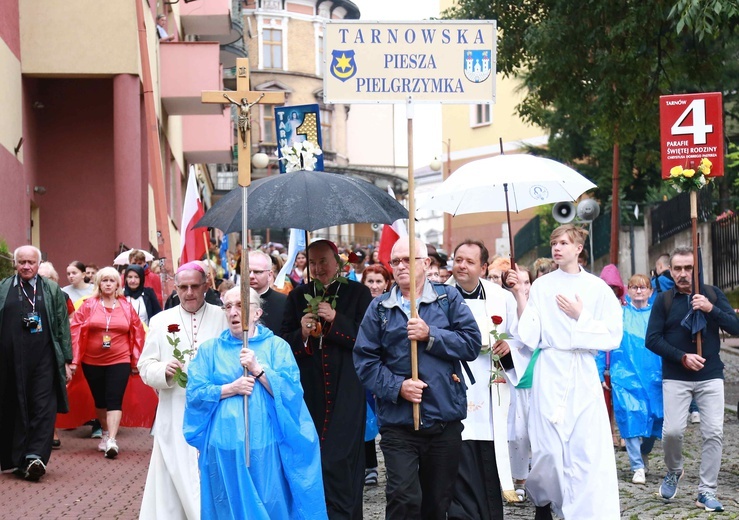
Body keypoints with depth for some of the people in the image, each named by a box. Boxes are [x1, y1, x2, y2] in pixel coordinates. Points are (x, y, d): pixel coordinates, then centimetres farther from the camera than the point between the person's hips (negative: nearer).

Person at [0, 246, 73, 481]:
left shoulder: (52, 290, 10)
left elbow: (63, 327, 9)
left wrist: (66, 360, 4)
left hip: (44, 359, 0)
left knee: (44, 407, -9)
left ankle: (36, 457, -12)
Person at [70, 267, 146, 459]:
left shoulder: (126, 307, 1)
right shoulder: (88, 306, -1)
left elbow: (137, 334, 6)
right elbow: (76, 332, -2)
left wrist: (136, 361, 6)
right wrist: (74, 360, -7)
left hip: (119, 361, -1)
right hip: (92, 362, 1)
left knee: (114, 400, -11)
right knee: (100, 400, 13)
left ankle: (112, 440, -18)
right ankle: (105, 434, 30)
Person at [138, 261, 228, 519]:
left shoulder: (224, 318, 5)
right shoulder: (160, 321, 10)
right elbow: (145, 367, 6)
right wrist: (164, 371, -14)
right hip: (175, 417, 1)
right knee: (174, 480, 3)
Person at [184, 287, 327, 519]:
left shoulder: (276, 345, 5)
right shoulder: (210, 349, 9)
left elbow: (291, 391, -7)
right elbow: (194, 393, 0)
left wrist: (257, 368, -15)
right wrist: (231, 389, -12)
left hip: (265, 446, -1)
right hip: (224, 446, 1)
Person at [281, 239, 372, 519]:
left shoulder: (358, 293, 4)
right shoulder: (298, 296, 12)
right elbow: (285, 343, 10)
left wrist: (335, 320, -14)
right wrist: (302, 334, -10)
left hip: (346, 389, -3)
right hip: (310, 388, 3)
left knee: (338, 460, -9)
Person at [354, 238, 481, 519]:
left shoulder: (449, 298, 5)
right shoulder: (379, 308, 6)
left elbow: (472, 343, -4)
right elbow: (365, 360, 1)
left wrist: (430, 335, -14)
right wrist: (397, 386, -13)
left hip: (445, 420, 1)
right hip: (398, 424, -1)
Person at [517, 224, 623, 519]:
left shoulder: (598, 288, 5)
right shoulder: (541, 286, 5)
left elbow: (613, 336, 1)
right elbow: (530, 336, 0)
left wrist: (581, 317, -7)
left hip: (583, 373, 0)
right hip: (550, 371, 0)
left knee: (589, 448, -9)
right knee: (548, 447, -2)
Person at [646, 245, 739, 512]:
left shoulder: (712, 294, 5)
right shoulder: (664, 300, 1)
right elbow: (652, 339, -3)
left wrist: (711, 309, -17)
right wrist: (682, 357, -13)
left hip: (711, 376, 1)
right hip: (676, 378, -1)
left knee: (713, 432, -4)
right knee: (672, 430, -12)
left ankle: (707, 492, 6)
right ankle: (673, 472, 18)